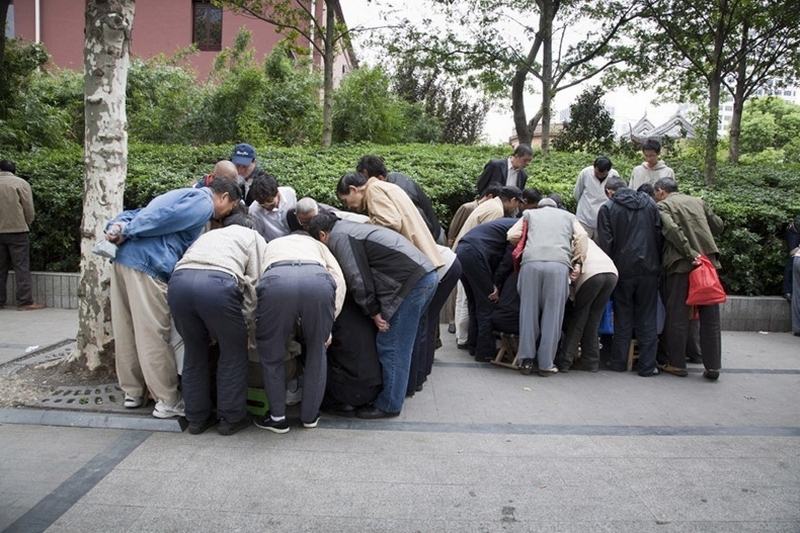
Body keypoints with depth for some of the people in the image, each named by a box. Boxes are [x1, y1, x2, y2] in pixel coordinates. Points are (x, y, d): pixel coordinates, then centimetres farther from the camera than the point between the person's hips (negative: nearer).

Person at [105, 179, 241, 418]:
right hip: (147, 265, -9)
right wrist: (127, 232, -10)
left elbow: (136, 214, 20)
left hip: (123, 259, 9)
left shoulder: (184, 195, 28)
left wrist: (117, 226, 5)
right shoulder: (203, 203, -1)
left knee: (126, 333, 15)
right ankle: (168, 401, 4)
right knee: (155, 336, -4)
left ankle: (133, 392, 26)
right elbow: (165, 218, -15)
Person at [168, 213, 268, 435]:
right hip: (217, 282, -5)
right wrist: (246, 324, 15)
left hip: (178, 280, 5)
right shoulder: (254, 237, 27)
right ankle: (231, 418, 21)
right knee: (233, 352, 14)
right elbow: (254, 283, 11)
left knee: (194, 352, 21)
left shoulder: (209, 235, 40)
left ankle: (197, 418, 30)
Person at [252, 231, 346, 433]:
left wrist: (252, 329, 42)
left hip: (276, 280, -1)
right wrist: (328, 324, 25)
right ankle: (310, 415, 34)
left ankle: (277, 417, 31)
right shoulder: (317, 245, 41)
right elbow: (339, 280, 23)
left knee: (271, 354, 21)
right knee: (317, 351, 23)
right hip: (319, 280, 1)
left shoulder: (271, 245, 45)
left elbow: (253, 281, 34)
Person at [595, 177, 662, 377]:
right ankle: (647, 365, 8)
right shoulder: (649, 203, 9)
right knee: (647, 318, 7)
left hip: (624, 270, -2)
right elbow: (660, 235, 7)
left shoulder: (607, 208, -3)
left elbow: (605, 242, -8)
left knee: (623, 318, 9)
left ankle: (619, 362, 14)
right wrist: (657, 263, 11)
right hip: (649, 268, 2)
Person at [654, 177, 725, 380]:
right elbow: (718, 226, 18)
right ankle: (712, 366, 9)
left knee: (677, 316, 5)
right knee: (710, 317, 7)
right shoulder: (698, 201, 16)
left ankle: (676, 363, 11)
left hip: (680, 264, -4)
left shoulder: (663, 206, 1)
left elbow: (672, 230, -16)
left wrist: (690, 254, -16)